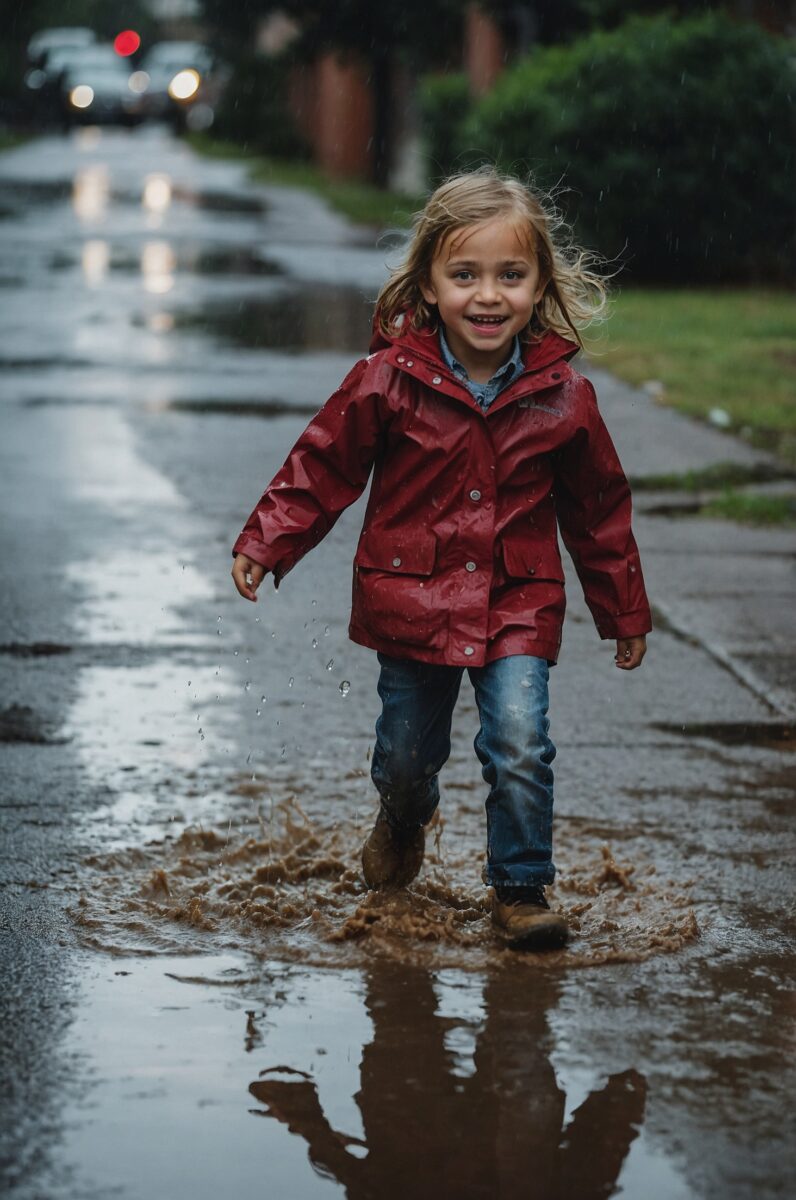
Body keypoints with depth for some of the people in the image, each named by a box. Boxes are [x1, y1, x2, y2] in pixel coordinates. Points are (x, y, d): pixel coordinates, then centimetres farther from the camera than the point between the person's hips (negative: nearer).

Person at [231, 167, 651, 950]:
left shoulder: (562, 396, -5)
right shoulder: (389, 380, -10)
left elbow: (599, 509, 7)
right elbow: (322, 467, 0)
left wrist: (624, 611, 13)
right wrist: (266, 544, -7)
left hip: (518, 607, 0)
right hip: (411, 600, 0)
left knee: (521, 745, -14)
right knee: (406, 757, 13)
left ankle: (521, 888, 5)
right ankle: (401, 827, 48)